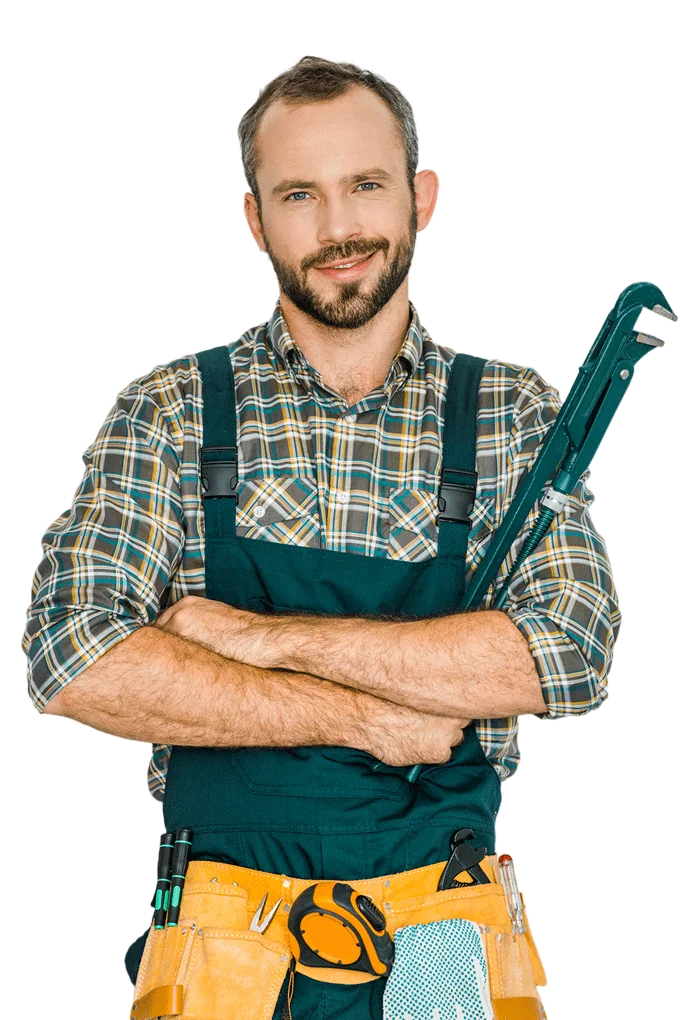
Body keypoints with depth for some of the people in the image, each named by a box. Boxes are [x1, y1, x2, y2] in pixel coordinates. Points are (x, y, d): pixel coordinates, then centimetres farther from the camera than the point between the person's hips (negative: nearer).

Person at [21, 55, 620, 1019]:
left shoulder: (513, 414, -2)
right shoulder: (172, 411, -3)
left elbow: (571, 652, -16)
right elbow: (74, 658, -15)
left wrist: (266, 637, -19)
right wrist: (365, 719, -18)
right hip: (223, 939, 0)